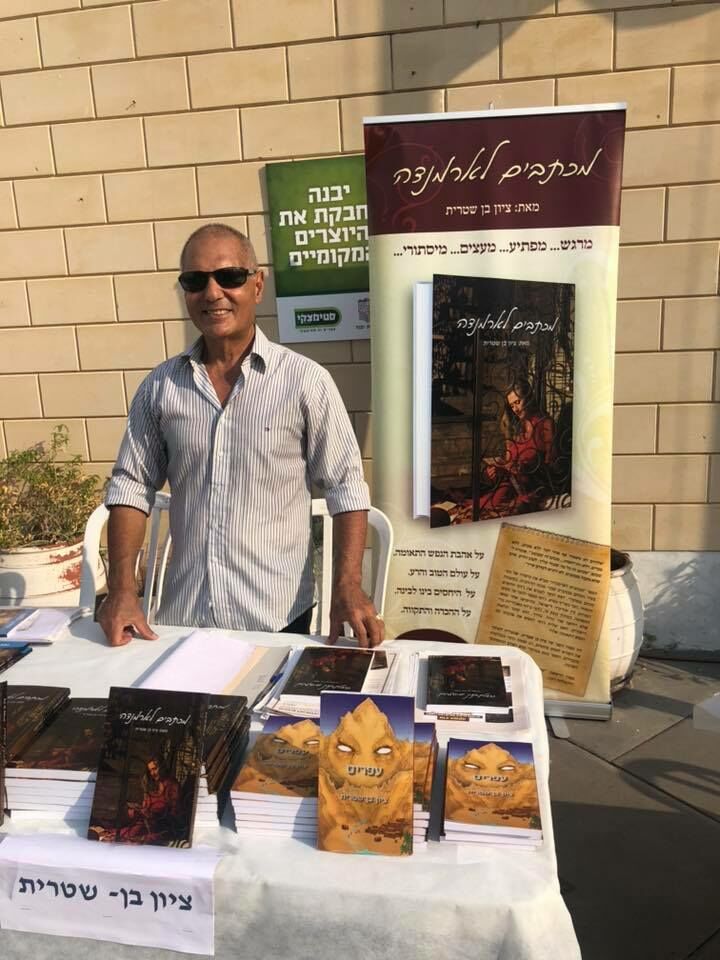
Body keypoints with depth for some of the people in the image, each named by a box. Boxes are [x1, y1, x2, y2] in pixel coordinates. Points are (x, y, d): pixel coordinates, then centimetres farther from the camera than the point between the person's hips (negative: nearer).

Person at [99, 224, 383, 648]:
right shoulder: (160, 386, 0)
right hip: (182, 614, 3)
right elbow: (132, 485, 4)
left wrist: (348, 587, -18)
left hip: (277, 617, -3)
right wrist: (122, 589, -5)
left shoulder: (305, 380, -10)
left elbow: (346, 487, -8)